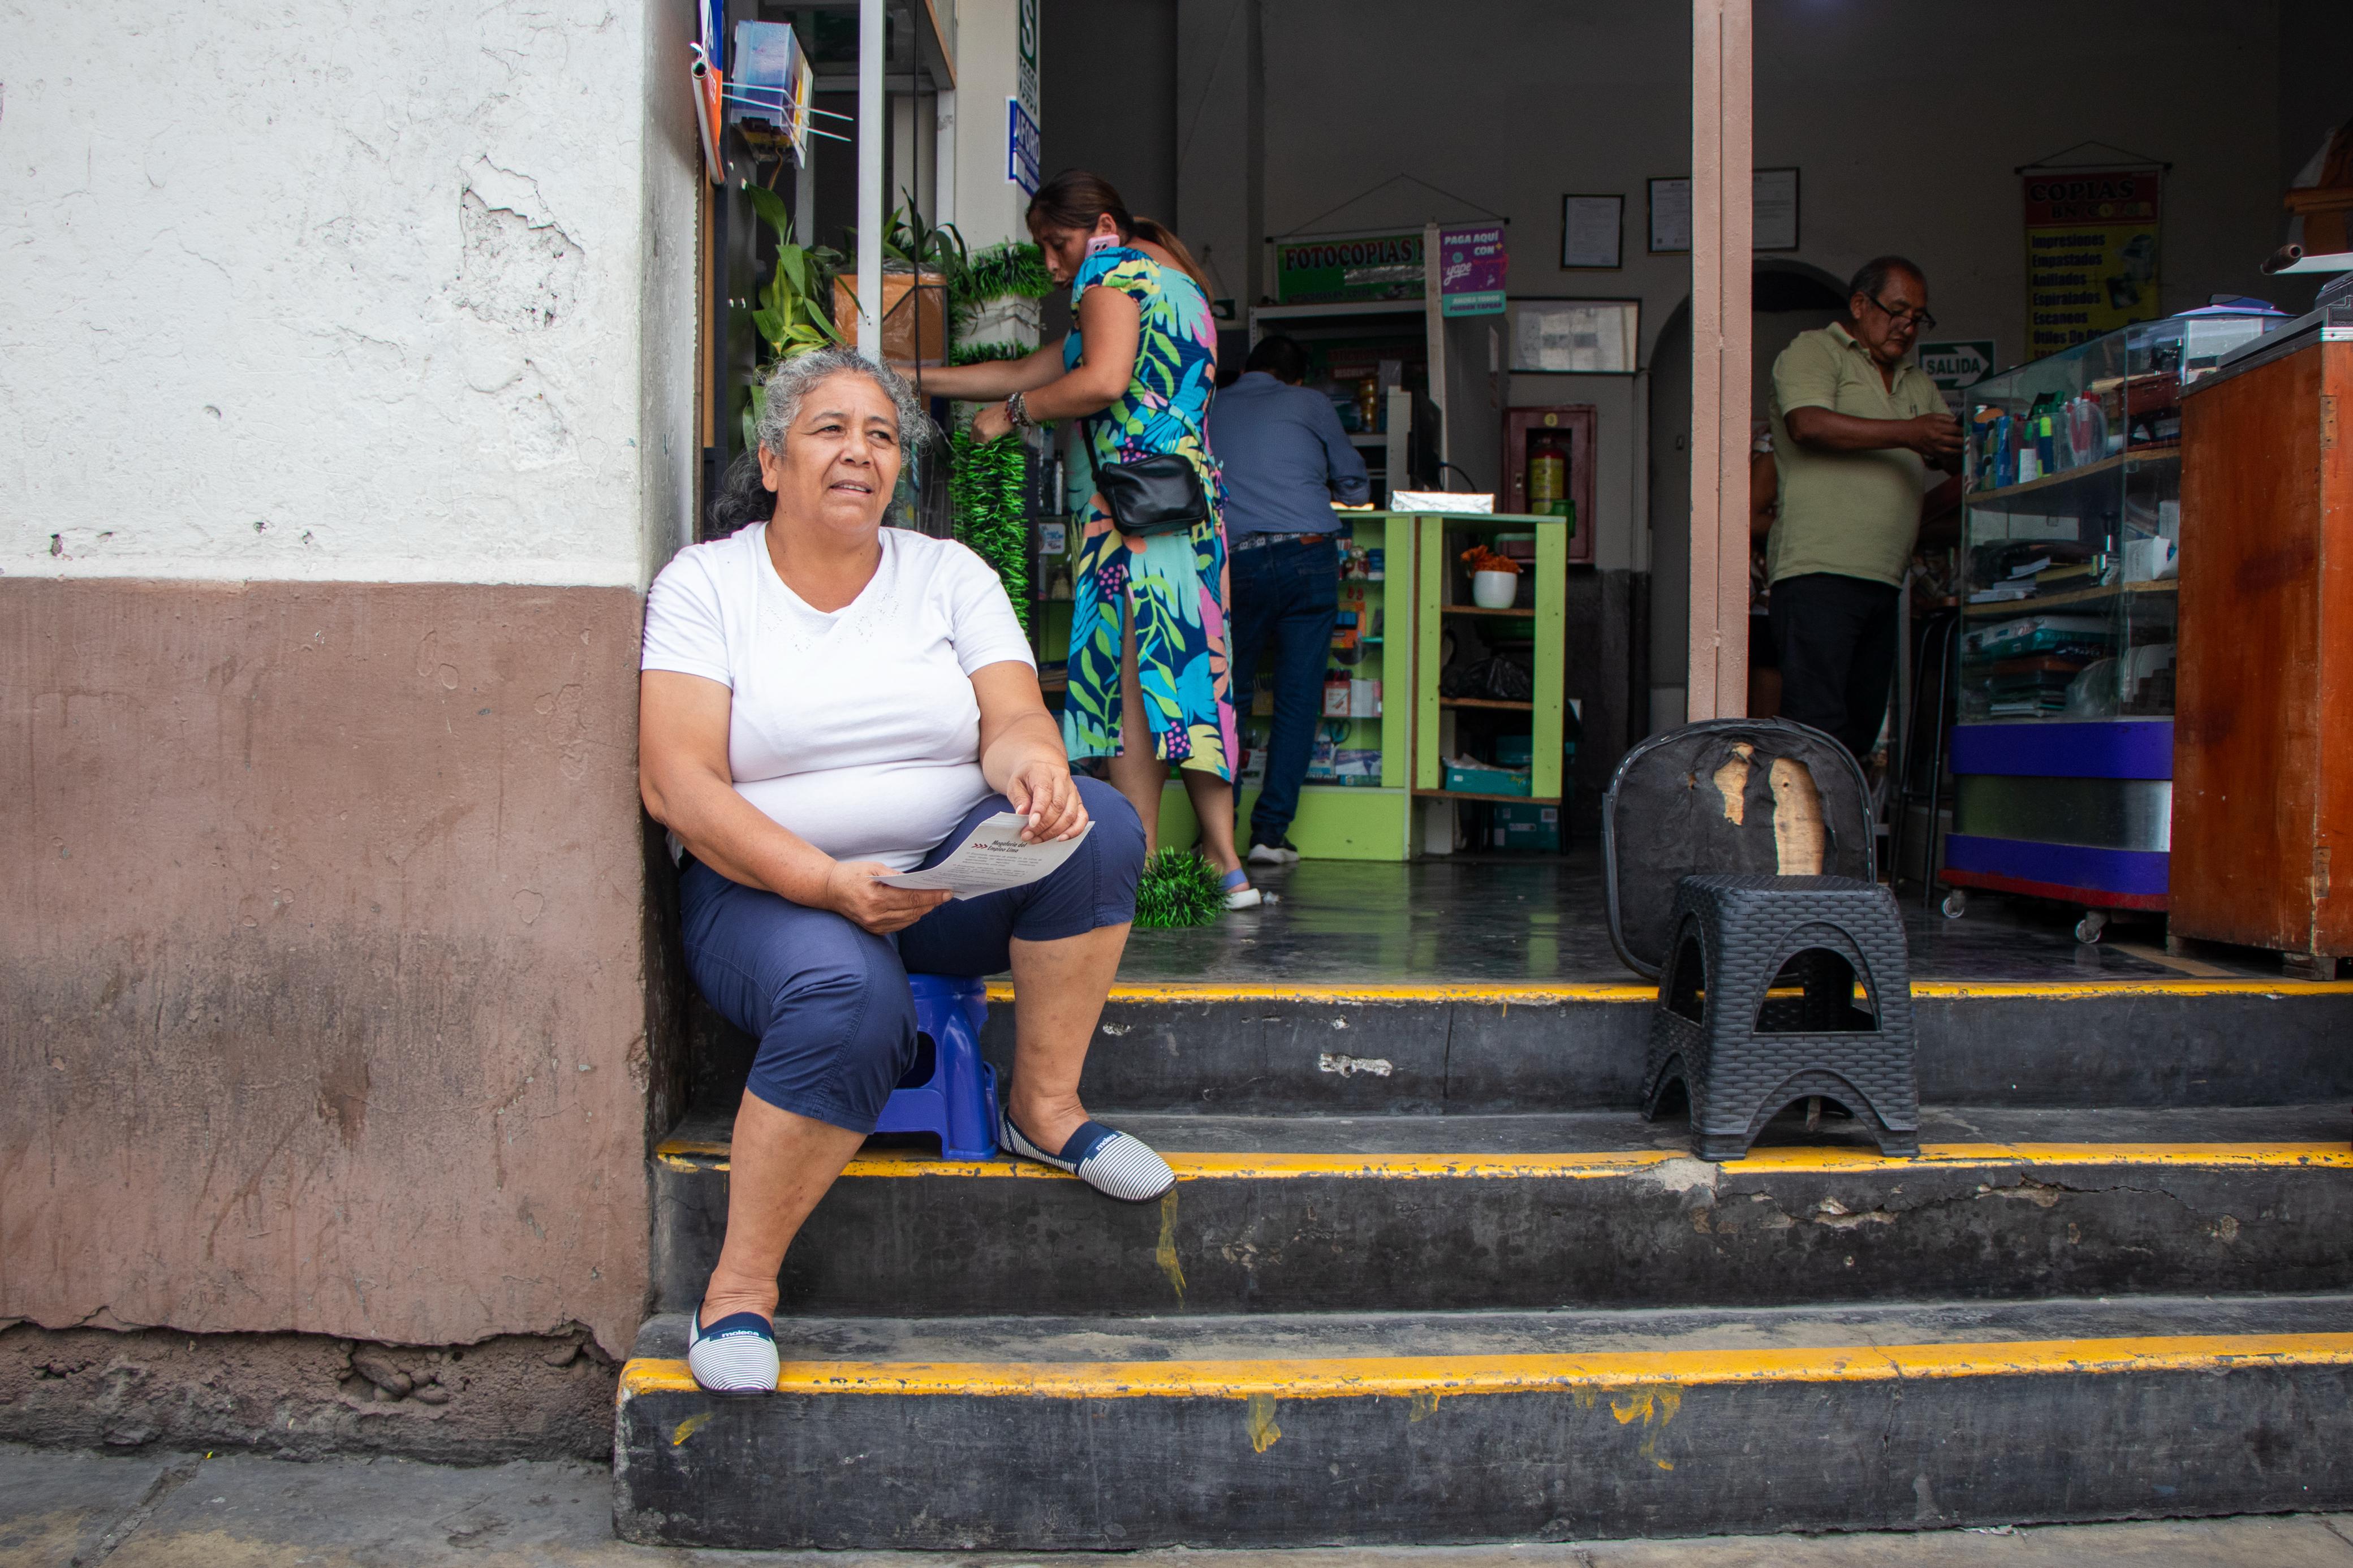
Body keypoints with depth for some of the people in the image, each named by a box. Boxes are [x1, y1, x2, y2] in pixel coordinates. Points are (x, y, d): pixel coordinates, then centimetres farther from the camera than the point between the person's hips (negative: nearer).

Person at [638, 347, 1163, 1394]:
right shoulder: (704, 583, -1)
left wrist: (1032, 764, -30)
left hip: (945, 878, 4)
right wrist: (831, 885, -24)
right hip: (768, 890, -3)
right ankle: (740, 1286, -17)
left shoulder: (949, 574, 10)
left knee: (1096, 823, -23)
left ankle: (1044, 1108, -10)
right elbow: (676, 786, -11)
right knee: (848, 995, -36)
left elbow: (1014, 723, -2)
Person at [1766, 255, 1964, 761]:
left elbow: (1954, 458, 23)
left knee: (1862, 728, 7)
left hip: (1883, 581, 8)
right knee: (1817, 724, -16)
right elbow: (1807, 424, -15)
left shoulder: (1918, 383, 27)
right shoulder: (1814, 351, 4)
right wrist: (1907, 433, -18)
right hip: (1818, 572, -8)